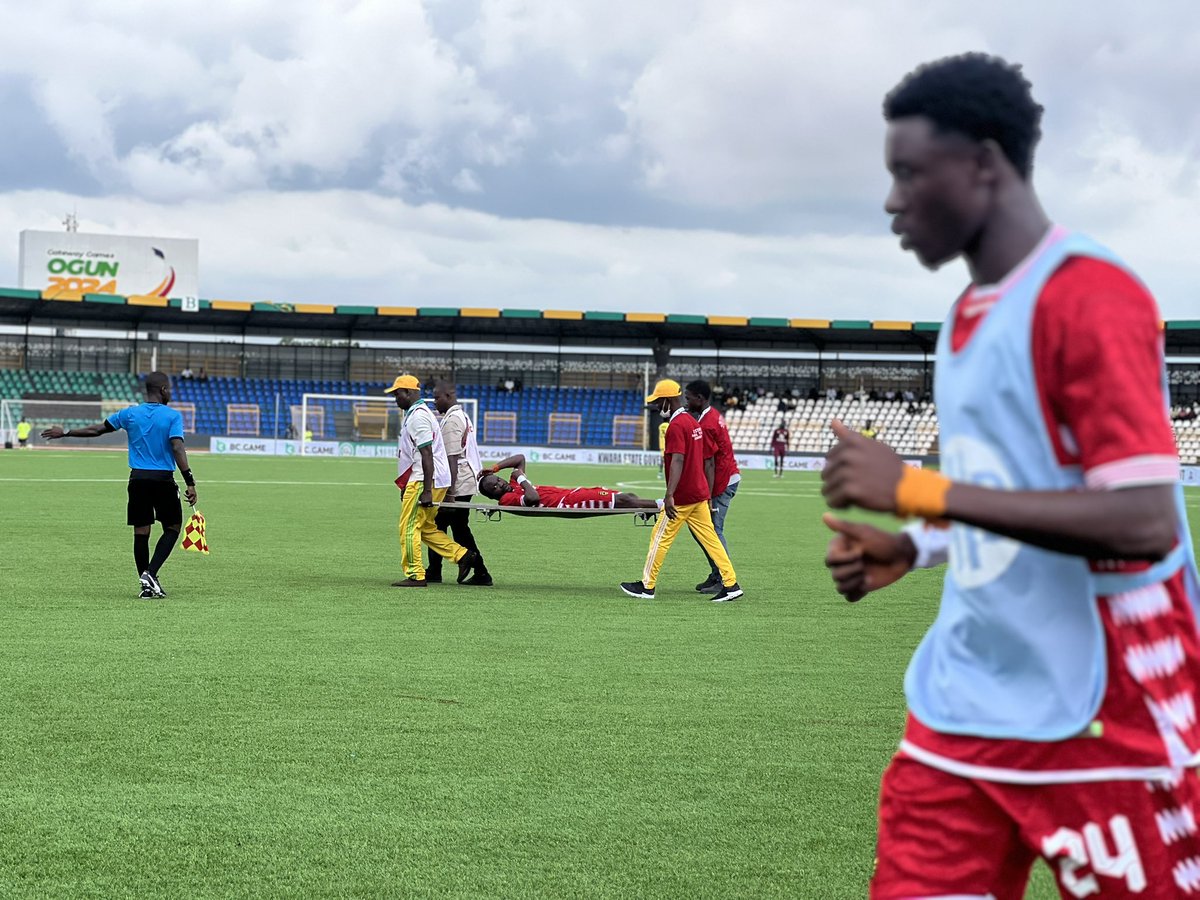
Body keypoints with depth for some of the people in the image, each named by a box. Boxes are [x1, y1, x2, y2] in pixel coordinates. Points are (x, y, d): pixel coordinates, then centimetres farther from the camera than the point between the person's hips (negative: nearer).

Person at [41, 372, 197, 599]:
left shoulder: (130, 414, 6)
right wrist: (189, 483, -17)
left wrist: (65, 433, 26)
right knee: (172, 528, 11)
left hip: (138, 479, 3)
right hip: (163, 480, -3)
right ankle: (150, 574, -6)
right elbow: (178, 448, -16)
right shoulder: (173, 416, -5)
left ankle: (146, 584, 9)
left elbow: (96, 429, 12)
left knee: (141, 532, 7)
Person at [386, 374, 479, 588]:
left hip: (424, 481, -10)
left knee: (409, 528, -5)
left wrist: (426, 490, -25)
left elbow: (427, 456, -22)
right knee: (425, 527, 15)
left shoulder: (417, 416, -15)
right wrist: (406, 486, 28)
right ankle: (463, 556, 11)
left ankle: (415, 576, -2)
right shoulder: (418, 413, 18)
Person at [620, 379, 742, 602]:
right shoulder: (694, 424, 14)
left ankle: (647, 586, 9)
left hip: (682, 496, -9)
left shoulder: (676, 425, -15)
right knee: (709, 538, 7)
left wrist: (669, 495, -32)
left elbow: (678, 461, -26)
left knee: (661, 538, 2)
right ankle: (730, 584, 2)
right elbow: (706, 461, 19)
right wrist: (709, 496, 23)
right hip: (700, 493, 9)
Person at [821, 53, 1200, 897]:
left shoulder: (1091, 296, -16)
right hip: (967, 705, 8)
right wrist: (911, 548, 6)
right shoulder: (974, 313, 11)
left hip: (1103, 721, -8)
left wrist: (920, 490, -24)